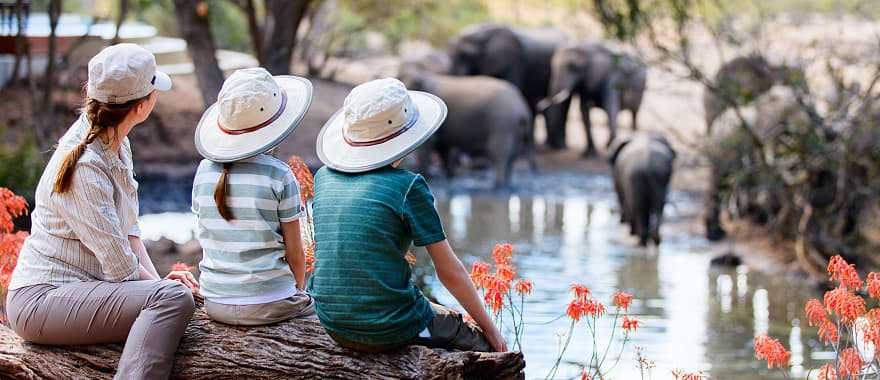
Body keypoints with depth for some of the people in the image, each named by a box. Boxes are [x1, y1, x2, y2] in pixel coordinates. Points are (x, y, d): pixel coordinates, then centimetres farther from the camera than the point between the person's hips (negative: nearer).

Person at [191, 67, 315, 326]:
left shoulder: (205, 170, 1)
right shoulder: (279, 176, -12)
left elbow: (208, 240, 9)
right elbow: (295, 253, -6)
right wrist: (298, 290, 14)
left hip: (216, 304, 5)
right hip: (268, 304, -4)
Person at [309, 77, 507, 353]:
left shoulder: (324, 178, 3)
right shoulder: (408, 187, -12)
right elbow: (449, 271, -6)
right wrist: (488, 327, 4)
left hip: (333, 325, 6)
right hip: (391, 328, -6)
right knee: (480, 340, 20)